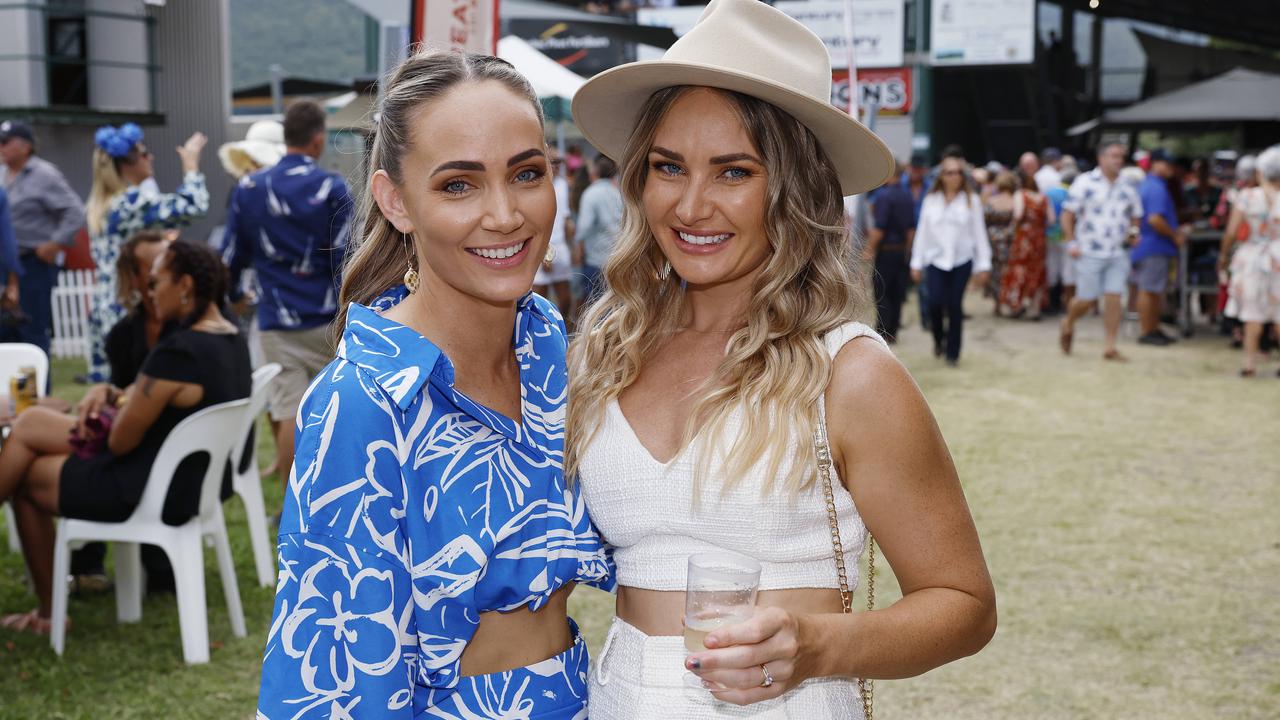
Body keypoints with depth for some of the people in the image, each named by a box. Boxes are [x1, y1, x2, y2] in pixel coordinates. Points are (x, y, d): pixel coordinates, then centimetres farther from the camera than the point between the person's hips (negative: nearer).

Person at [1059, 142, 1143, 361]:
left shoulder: (1127, 188, 11)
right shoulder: (1085, 183, -3)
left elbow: (1135, 216, 22)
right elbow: (1068, 214, -3)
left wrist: (1134, 231, 0)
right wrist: (1071, 243, -10)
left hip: (1118, 253, 4)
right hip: (1089, 252, -4)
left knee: (1114, 298, -3)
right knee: (1086, 300, -1)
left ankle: (1110, 347, 2)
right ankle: (1068, 325, 30)